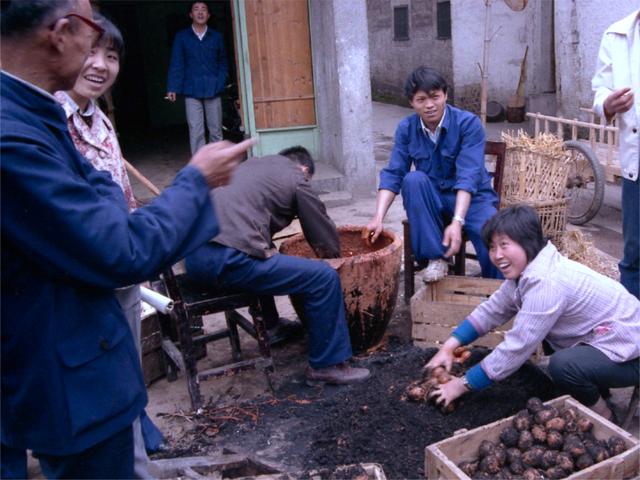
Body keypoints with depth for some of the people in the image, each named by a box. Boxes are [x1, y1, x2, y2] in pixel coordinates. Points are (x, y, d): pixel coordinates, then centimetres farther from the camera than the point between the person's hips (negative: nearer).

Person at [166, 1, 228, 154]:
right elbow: (176, 64, 2)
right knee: (196, 133, -5)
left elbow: (223, 62, 13)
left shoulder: (216, 37, 9)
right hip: (192, 91, -1)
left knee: (216, 131, 6)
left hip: (213, 90, 2)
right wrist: (172, 88, -6)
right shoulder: (182, 37, 5)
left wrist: (220, 82, -2)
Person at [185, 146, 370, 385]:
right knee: (324, 278, -2)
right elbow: (326, 238, 12)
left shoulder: (251, 164, 29)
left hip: (193, 255, 9)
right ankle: (326, 365, 7)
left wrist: (270, 249, 30)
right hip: (228, 259, -9)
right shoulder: (296, 179, 9)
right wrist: (333, 257, 33)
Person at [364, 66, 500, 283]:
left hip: (471, 197, -3)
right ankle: (436, 258, -21)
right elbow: (393, 174, -9)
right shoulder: (406, 128, -4)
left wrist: (457, 222, -40)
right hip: (431, 200, 3)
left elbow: (468, 176, -26)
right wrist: (378, 218, -25)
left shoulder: (468, 123, -16)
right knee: (413, 179, -30)